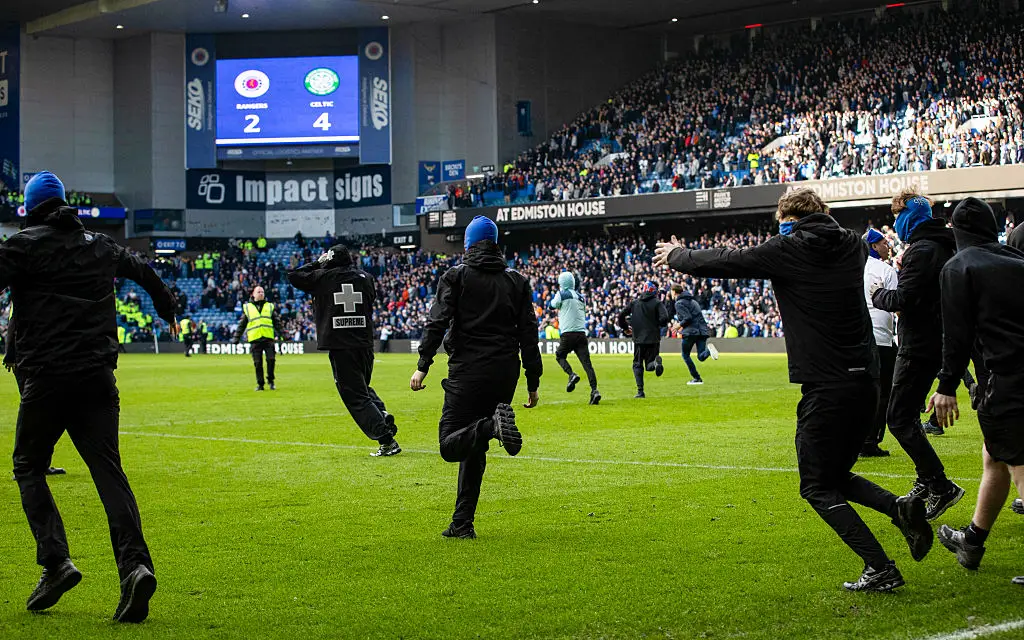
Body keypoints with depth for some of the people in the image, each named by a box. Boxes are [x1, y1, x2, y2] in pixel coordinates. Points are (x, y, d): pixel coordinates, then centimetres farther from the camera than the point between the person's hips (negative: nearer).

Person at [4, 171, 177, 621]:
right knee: (108, 469, 1)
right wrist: (168, 308, 53)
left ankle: (55, 561, -4)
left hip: (46, 376, -4)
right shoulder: (100, 246, 17)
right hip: (98, 375, 4)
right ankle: (135, 564, -16)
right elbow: (144, 272, 34)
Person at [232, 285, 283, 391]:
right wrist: (236, 338, 11)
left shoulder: (270, 306, 16)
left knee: (271, 359, -10)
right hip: (255, 340, 0)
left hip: (269, 339, 0)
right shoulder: (247, 308, 14)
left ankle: (271, 381, 7)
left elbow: (277, 322, 14)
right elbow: (241, 325, 16)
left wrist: (278, 334, 1)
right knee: (257, 363, -2)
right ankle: (260, 384, 8)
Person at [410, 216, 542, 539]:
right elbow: (529, 334, 9)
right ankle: (462, 523, 8)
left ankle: (493, 425, -34)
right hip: (505, 375, 4)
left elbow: (437, 322, -9)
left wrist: (423, 366, -11)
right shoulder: (517, 281, 12)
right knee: (474, 449, 13)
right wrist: (533, 382, 11)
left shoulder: (456, 276, 3)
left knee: (451, 445, -4)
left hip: (467, 373, -4)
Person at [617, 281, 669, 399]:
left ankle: (640, 391, 1)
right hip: (653, 338, -1)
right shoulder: (657, 303, -1)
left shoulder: (634, 303, 7)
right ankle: (655, 361, -30)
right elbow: (664, 318, -13)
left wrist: (625, 328, 24)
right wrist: (658, 324, 8)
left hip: (638, 339, 1)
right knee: (649, 366, 7)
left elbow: (621, 315, 8)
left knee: (637, 365, 13)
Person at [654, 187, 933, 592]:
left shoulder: (788, 249, -5)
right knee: (836, 475, 22)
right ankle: (901, 508, -3)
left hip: (825, 387, -7)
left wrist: (676, 256, 22)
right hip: (865, 380, 7)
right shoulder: (852, 247, 10)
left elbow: (723, 262, 4)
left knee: (818, 487, 5)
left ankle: (880, 568, -6)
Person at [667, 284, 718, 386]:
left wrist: (679, 325, 0)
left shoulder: (679, 303, -4)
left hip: (690, 331, -7)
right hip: (703, 331, 7)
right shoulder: (692, 301, 23)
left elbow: (688, 318, -16)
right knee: (701, 357, 3)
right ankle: (709, 350, -30)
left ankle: (697, 378, 5)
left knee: (685, 355, 11)